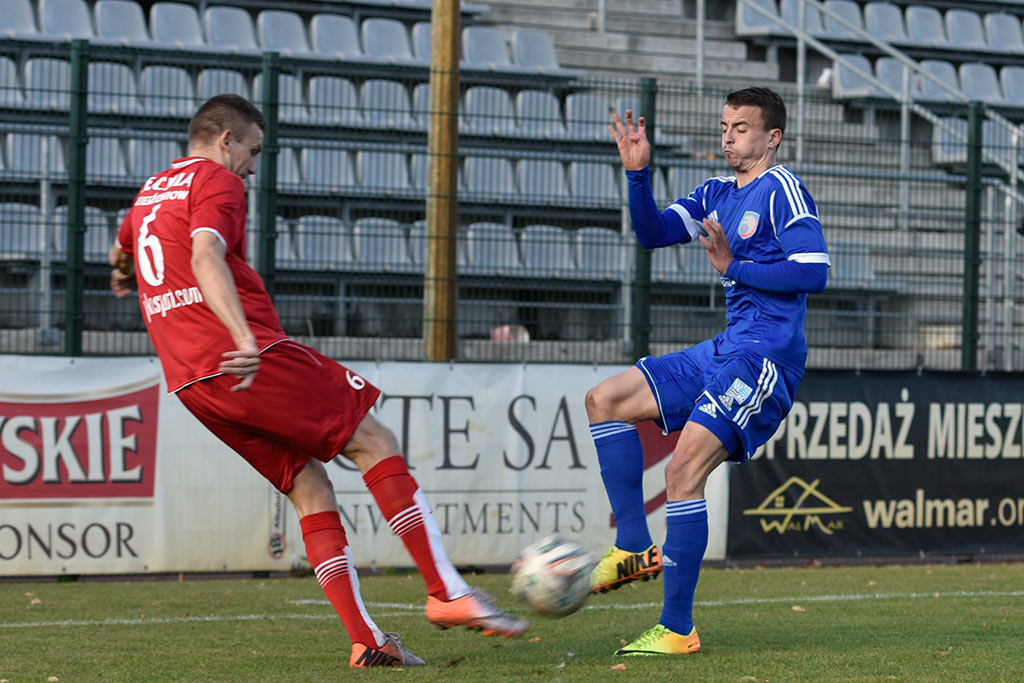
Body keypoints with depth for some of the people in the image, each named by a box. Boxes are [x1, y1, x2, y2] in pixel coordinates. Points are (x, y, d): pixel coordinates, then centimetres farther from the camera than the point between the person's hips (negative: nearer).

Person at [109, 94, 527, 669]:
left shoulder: (148, 194, 25)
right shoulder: (216, 182, -2)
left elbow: (122, 250, 49)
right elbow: (205, 259, -21)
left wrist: (124, 275, 73)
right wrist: (244, 338, -34)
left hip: (191, 383, 9)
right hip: (251, 362, -9)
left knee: (309, 486, 10)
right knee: (374, 443, -1)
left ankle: (364, 639, -1)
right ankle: (448, 592, -8)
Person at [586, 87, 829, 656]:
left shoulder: (782, 189, -7)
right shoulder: (718, 195, 19)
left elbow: (814, 272, -16)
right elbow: (653, 233, 15)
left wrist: (735, 268, -14)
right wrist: (639, 173, 1)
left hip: (765, 356, -10)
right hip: (724, 351, 10)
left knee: (684, 472, -18)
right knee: (606, 400, 7)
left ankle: (678, 629, -16)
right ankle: (636, 548, 4)